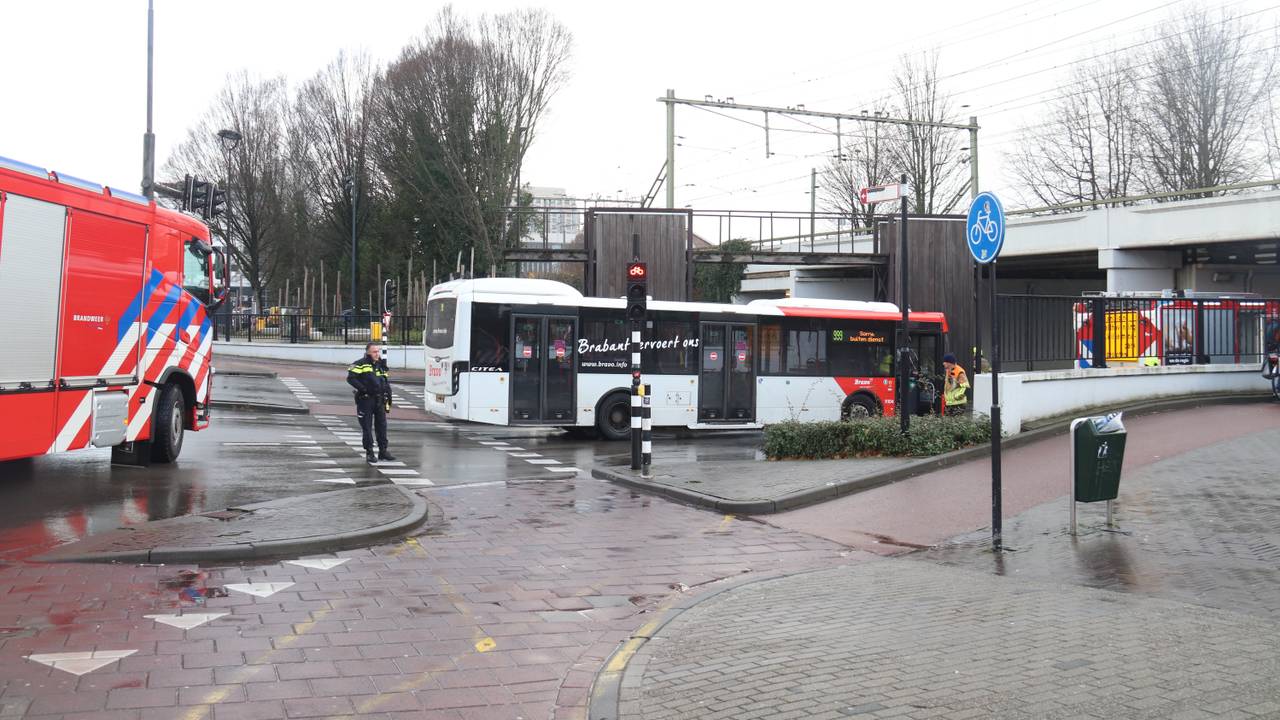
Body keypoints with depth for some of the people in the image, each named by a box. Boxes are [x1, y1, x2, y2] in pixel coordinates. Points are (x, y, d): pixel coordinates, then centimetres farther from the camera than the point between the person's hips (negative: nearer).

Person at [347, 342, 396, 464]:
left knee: (382, 426, 7)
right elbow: (350, 378, -15)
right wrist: (363, 389, -20)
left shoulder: (381, 365, 15)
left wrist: (388, 394, 11)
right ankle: (369, 453, 7)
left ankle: (383, 451, 16)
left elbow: (386, 381, 21)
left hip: (379, 400, 6)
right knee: (367, 427, 1)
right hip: (365, 400, -6)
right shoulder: (360, 364, -7)